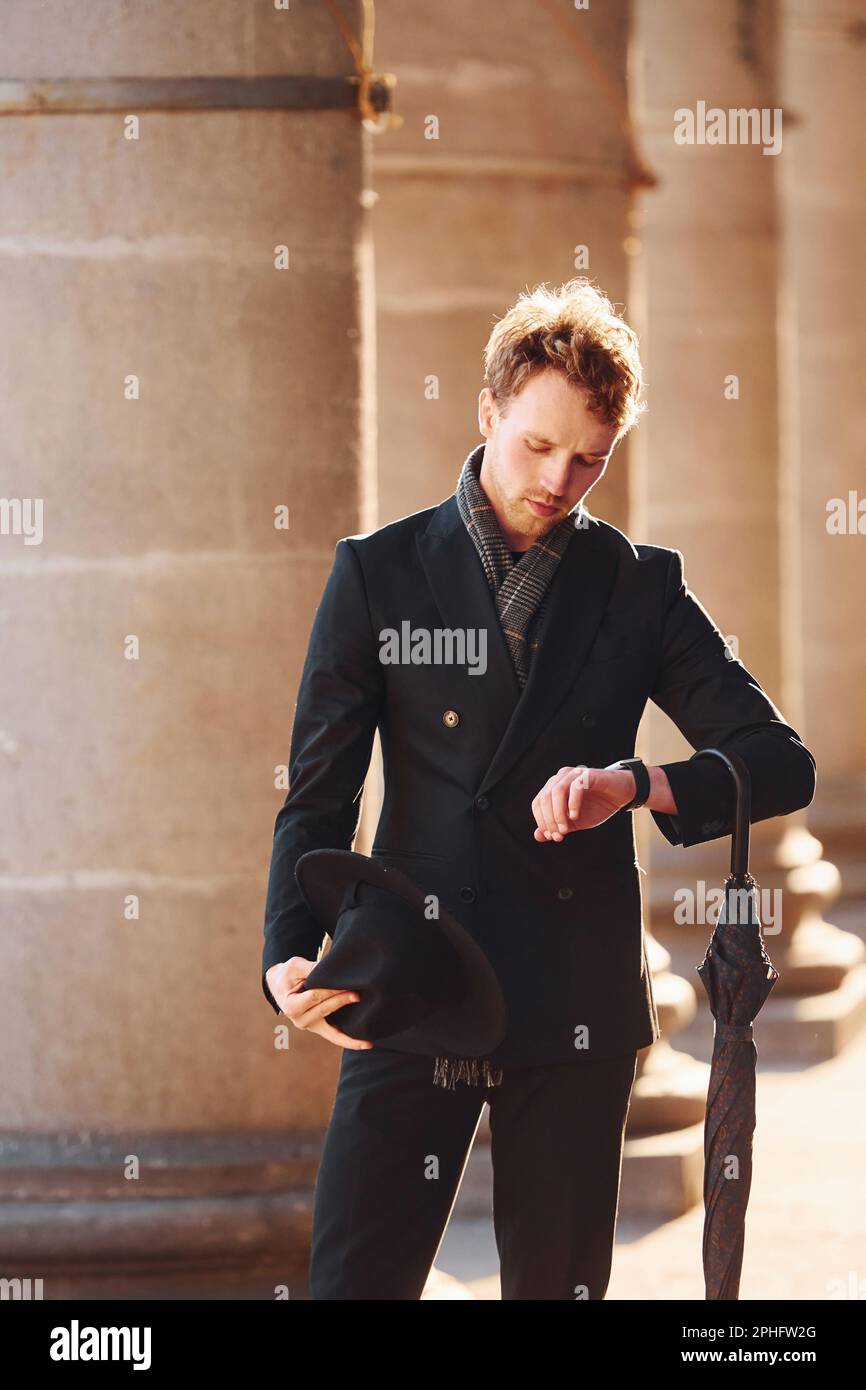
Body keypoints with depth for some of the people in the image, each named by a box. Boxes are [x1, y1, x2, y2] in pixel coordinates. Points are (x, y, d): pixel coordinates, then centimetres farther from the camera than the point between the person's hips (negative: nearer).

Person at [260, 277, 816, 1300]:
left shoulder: (640, 586, 8)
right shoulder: (378, 573, 5)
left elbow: (781, 763, 4)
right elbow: (319, 791, 2)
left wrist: (633, 784, -14)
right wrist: (289, 954, -16)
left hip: (574, 1010, 1)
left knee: (558, 1286, 5)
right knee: (354, 1280, -7)